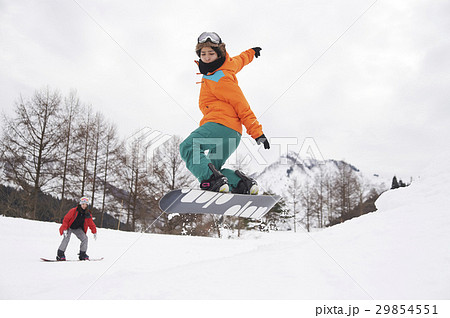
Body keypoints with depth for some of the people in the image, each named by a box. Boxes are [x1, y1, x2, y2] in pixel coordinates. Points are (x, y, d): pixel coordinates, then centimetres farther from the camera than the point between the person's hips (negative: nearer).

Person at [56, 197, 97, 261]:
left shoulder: (88, 214, -9)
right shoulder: (73, 211, -22)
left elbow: (91, 224, 2)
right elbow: (66, 219, -17)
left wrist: (94, 232, -2)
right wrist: (65, 229, -25)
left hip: (78, 229, 4)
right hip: (69, 227, -4)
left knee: (85, 238, -12)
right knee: (66, 238, -26)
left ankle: (82, 255, -1)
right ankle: (60, 254, -20)